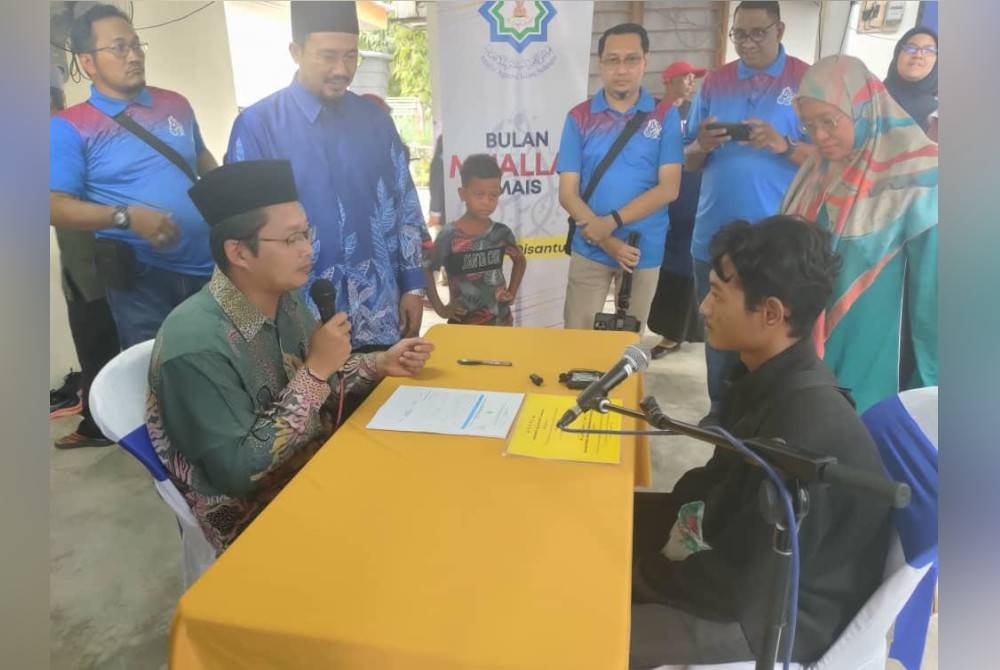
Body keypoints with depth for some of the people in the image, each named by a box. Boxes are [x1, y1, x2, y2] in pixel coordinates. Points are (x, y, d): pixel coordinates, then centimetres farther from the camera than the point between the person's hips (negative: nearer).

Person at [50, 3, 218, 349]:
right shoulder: (69, 127, -5)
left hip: (210, 264, 4)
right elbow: (56, 207, -9)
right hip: (141, 277, -4)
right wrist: (127, 216, -22)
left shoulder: (175, 104, 9)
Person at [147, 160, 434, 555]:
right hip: (253, 514, -7)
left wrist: (380, 365, -6)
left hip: (315, 463, 7)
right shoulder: (196, 345, -28)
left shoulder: (287, 301, -4)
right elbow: (237, 472, -27)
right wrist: (317, 370, -27)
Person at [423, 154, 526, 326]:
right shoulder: (449, 236, -12)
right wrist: (440, 308, -5)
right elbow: (426, 271, -2)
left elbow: (520, 261, 16)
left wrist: (512, 292, 7)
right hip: (463, 323, -3)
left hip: (501, 320, 3)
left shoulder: (502, 233, -3)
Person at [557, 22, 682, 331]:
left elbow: (669, 188, -8)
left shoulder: (665, 116, 0)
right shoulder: (579, 117, 0)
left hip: (645, 250, 0)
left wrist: (612, 221, -19)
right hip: (590, 250, 0)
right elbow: (568, 193, -4)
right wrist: (607, 241, -15)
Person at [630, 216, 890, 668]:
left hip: (772, 614, -8)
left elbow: (735, 588, -25)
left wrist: (636, 574, -13)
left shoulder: (806, 428, -32)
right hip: (732, 550, 8)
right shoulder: (768, 377, -4)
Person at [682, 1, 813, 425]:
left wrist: (783, 144, -22)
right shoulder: (714, 83, 8)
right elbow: (689, 162, 10)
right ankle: (721, 410, 28)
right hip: (715, 234, 4)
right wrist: (703, 144, -13)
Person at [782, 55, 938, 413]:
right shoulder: (817, 172, 5)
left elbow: (933, 291, -12)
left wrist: (928, 386, -10)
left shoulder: (915, 180, -14)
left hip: (871, 364, -5)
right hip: (805, 352, 6)